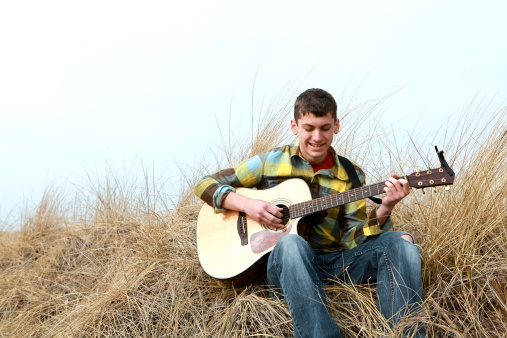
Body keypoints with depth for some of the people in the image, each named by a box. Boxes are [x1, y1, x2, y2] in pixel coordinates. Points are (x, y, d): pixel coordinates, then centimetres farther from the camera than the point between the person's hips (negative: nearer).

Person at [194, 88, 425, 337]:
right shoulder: (270, 162, 5)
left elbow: (352, 239, 1)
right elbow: (205, 185, 6)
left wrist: (383, 210, -17)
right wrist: (246, 205, -12)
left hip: (336, 264, 3)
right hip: (289, 263, -2)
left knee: (399, 241, -20)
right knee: (291, 243, -38)